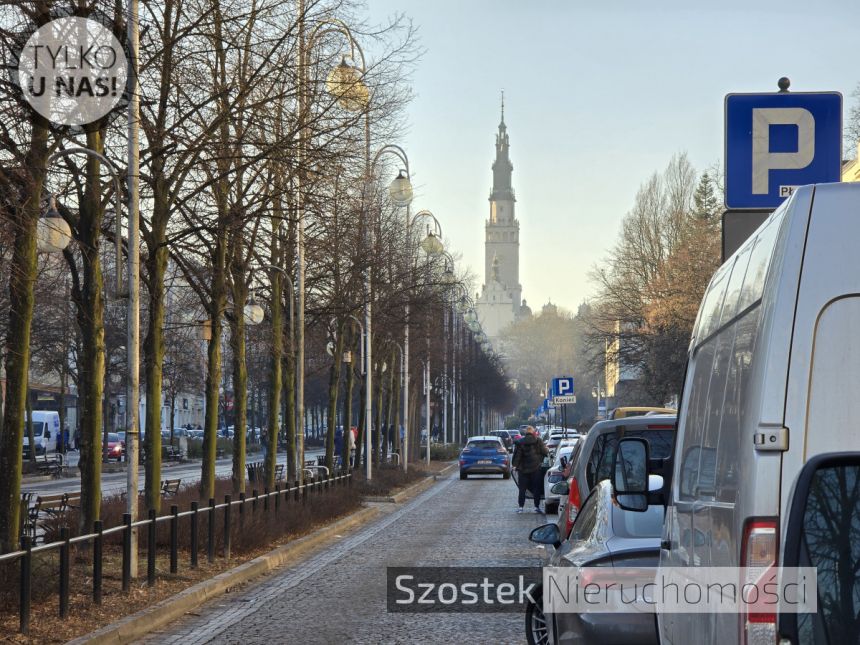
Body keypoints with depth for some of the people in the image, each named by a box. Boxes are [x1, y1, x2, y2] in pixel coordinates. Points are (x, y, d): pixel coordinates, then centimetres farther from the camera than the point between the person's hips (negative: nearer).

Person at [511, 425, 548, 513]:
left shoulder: (520, 442, -3)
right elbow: (545, 452, -1)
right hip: (535, 468, -1)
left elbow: (517, 455, -3)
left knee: (522, 488, 7)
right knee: (536, 488, 6)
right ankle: (537, 507, 3)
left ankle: (520, 507, 3)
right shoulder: (538, 441, -5)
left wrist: (514, 465, 5)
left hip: (523, 469, 1)